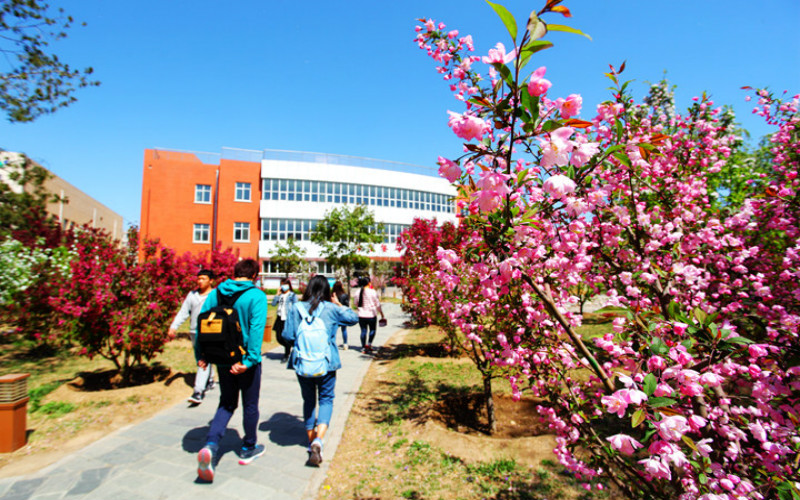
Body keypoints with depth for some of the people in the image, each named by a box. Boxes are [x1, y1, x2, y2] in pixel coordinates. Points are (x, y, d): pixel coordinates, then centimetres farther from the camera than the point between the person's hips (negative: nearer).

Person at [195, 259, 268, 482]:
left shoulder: (216, 293, 1)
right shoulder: (256, 296, -15)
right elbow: (256, 329, -23)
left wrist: (200, 355, 4)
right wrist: (249, 360, -23)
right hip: (245, 360, -4)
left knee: (227, 403, 21)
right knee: (250, 405, 15)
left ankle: (210, 445, 1)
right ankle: (249, 449, 32)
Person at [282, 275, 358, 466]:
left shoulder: (296, 308, -4)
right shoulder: (332, 309, -7)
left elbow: (287, 336, -1)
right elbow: (354, 318, 8)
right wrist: (339, 304, 16)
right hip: (326, 363, -2)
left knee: (308, 400, 19)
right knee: (326, 399, 9)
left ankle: (311, 441, 29)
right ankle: (318, 439, -11)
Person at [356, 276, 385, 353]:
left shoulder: (358, 292, 1)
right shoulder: (372, 292, -10)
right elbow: (378, 304, -6)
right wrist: (382, 315, 2)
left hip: (361, 315, 3)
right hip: (371, 315, -3)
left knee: (363, 331, 9)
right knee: (372, 330, 12)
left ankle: (363, 347, 12)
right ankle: (369, 343, -3)